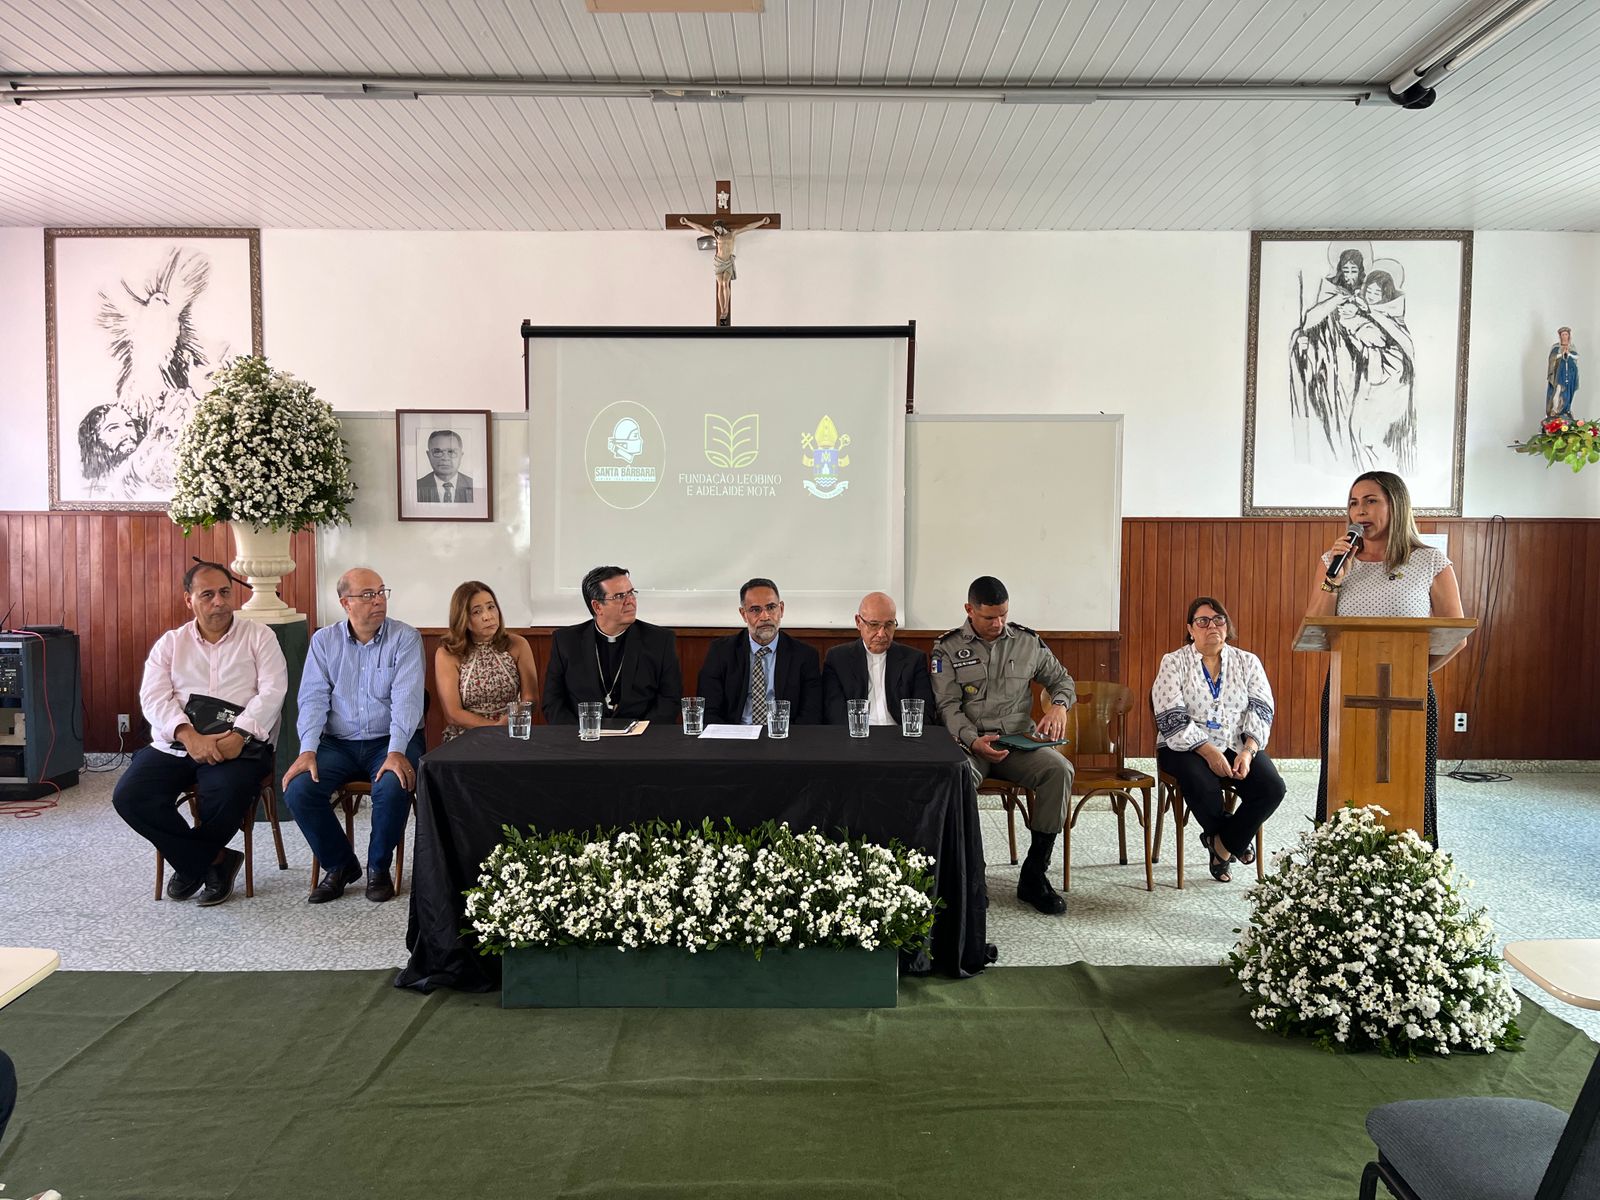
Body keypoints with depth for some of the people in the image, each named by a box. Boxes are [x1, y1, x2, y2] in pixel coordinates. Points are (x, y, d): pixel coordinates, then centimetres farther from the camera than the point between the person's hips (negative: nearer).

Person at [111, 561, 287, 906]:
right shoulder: (169, 643, 15)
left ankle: (191, 863, 0)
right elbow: (153, 698, 1)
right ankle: (215, 859, -7)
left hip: (238, 745, -3)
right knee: (128, 797, -21)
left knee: (227, 795, -32)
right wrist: (189, 736, -18)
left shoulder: (258, 636, 9)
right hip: (174, 744, 3)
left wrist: (239, 735, -20)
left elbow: (272, 690, -3)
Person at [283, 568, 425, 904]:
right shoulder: (324, 641, 6)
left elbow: (406, 698, -15)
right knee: (298, 790, -21)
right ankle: (339, 865, 5)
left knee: (393, 788, -32)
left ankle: (379, 867, -3)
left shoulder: (405, 638, -4)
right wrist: (308, 751, -16)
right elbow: (313, 698, -1)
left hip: (389, 741, -3)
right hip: (338, 743, 3)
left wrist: (396, 753, -27)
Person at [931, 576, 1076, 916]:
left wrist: (1059, 705, -5)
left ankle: (1034, 875, -18)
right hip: (969, 741, -2)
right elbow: (948, 706, -4)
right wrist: (974, 741, -22)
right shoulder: (948, 648, 2)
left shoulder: (1028, 641, 10)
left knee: (1059, 770, -27)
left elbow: (1061, 678, 20)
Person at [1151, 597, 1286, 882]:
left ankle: (1222, 843, -1)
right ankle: (1235, 839, 0)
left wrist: (1248, 751, -17)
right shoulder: (1173, 662, 1)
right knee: (1203, 786, -34)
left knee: (1272, 788, -23)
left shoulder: (1247, 662, 11)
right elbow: (1172, 718, -10)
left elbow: (1261, 710, 1)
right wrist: (1208, 751, -20)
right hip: (1186, 748, -3)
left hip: (1237, 746, 3)